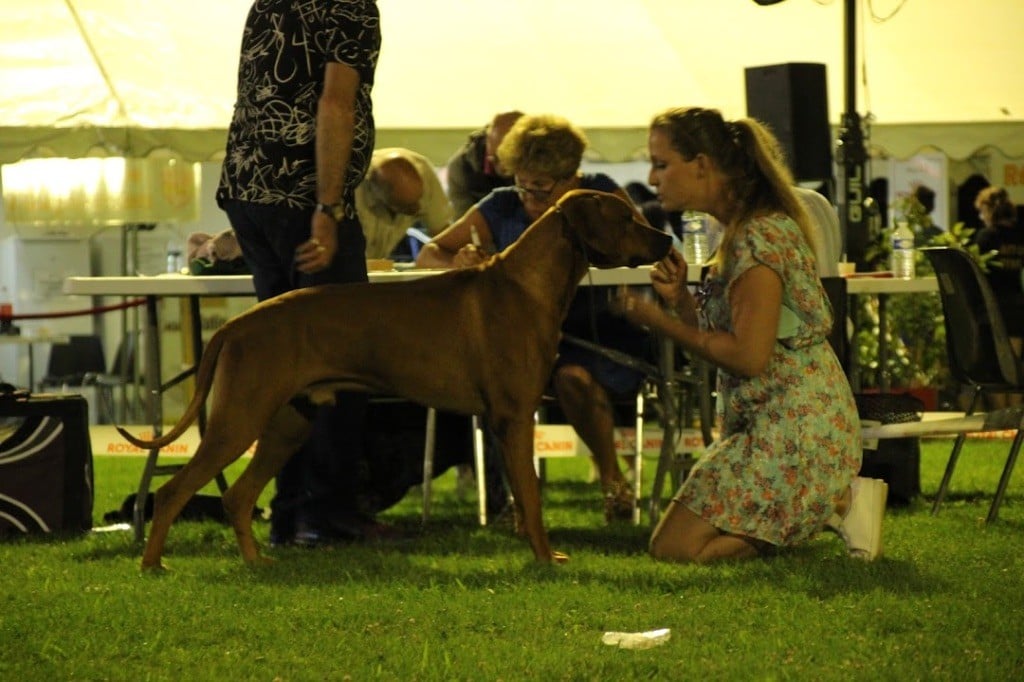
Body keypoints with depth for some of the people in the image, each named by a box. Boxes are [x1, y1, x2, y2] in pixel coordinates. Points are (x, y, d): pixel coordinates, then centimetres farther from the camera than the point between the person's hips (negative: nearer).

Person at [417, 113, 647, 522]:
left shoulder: (600, 194, 0)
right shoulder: (502, 207, 6)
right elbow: (428, 255, 6)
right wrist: (458, 262, -19)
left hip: (600, 331, -2)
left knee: (573, 377, -36)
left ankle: (612, 480, -11)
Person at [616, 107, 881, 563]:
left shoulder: (759, 238, -18)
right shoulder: (740, 230, 13)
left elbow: (750, 356, -23)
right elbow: (722, 342, 14)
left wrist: (660, 321, -16)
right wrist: (680, 298, -2)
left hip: (796, 423, -10)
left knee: (675, 547, -10)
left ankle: (836, 505, -5)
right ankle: (839, 500, 9)